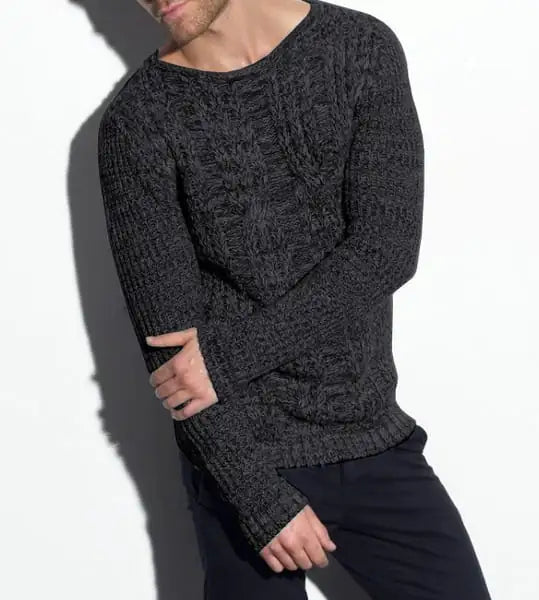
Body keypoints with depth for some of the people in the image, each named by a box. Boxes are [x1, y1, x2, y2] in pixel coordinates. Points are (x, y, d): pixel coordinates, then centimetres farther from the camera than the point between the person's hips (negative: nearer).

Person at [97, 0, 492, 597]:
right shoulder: (137, 123, -7)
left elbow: (388, 249, -11)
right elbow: (168, 339, -10)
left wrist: (231, 354, -15)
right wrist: (262, 498, -13)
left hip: (377, 441, 2)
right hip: (242, 458, -2)